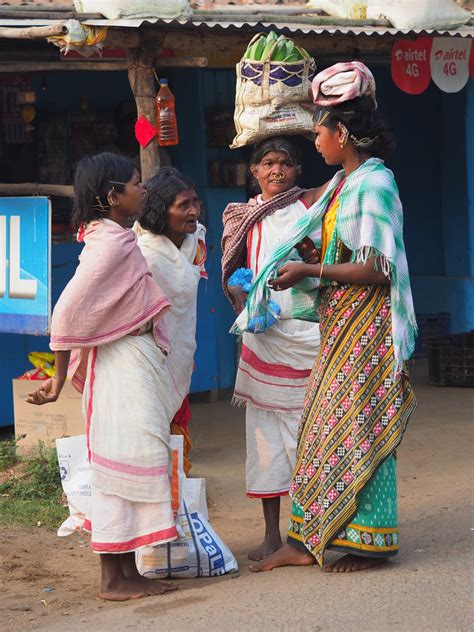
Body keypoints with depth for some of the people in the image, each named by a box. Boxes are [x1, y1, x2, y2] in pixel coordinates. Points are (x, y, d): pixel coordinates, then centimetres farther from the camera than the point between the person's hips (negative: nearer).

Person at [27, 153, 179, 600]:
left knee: (130, 467, 13)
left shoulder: (116, 237, 13)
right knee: (122, 463, -6)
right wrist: (60, 378, -14)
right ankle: (114, 579, 0)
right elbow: (68, 313, -20)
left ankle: (126, 572, 20)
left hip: (138, 362, 10)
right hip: (123, 366, -10)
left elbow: (83, 311, 15)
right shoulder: (111, 242, -17)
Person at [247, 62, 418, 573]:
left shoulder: (373, 185, -15)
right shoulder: (343, 183, 13)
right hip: (339, 324, 9)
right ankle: (306, 540, 13)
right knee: (324, 428, 9)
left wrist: (310, 271, -16)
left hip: (367, 325, -9)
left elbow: (376, 269, -21)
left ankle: (369, 542, 5)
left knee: (357, 430, -4)